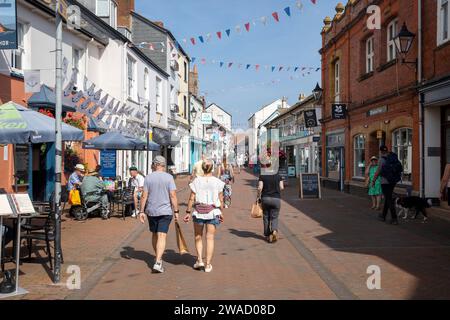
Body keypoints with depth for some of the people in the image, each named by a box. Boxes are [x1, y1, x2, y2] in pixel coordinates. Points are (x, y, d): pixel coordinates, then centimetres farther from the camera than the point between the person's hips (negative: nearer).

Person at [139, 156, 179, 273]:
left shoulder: (148, 177, -2)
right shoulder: (169, 177, -6)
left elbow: (144, 196, -4)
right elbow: (173, 195, -10)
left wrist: (141, 211, 2)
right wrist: (176, 211, -4)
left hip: (151, 211, 3)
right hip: (165, 211, -2)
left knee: (154, 234, 18)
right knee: (162, 236, -5)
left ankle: (158, 258, 33)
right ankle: (157, 262, -17)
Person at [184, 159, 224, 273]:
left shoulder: (196, 181, -3)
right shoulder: (217, 182, -1)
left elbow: (192, 199, -4)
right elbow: (221, 200, 1)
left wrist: (188, 212, 3)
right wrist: (221, 212, 12)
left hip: (198, 212, 0)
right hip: (213, 212, 0)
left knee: (198, 237, 16)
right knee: (210, 238, 6)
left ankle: (199, 260, 7)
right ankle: (208, 264, 7)